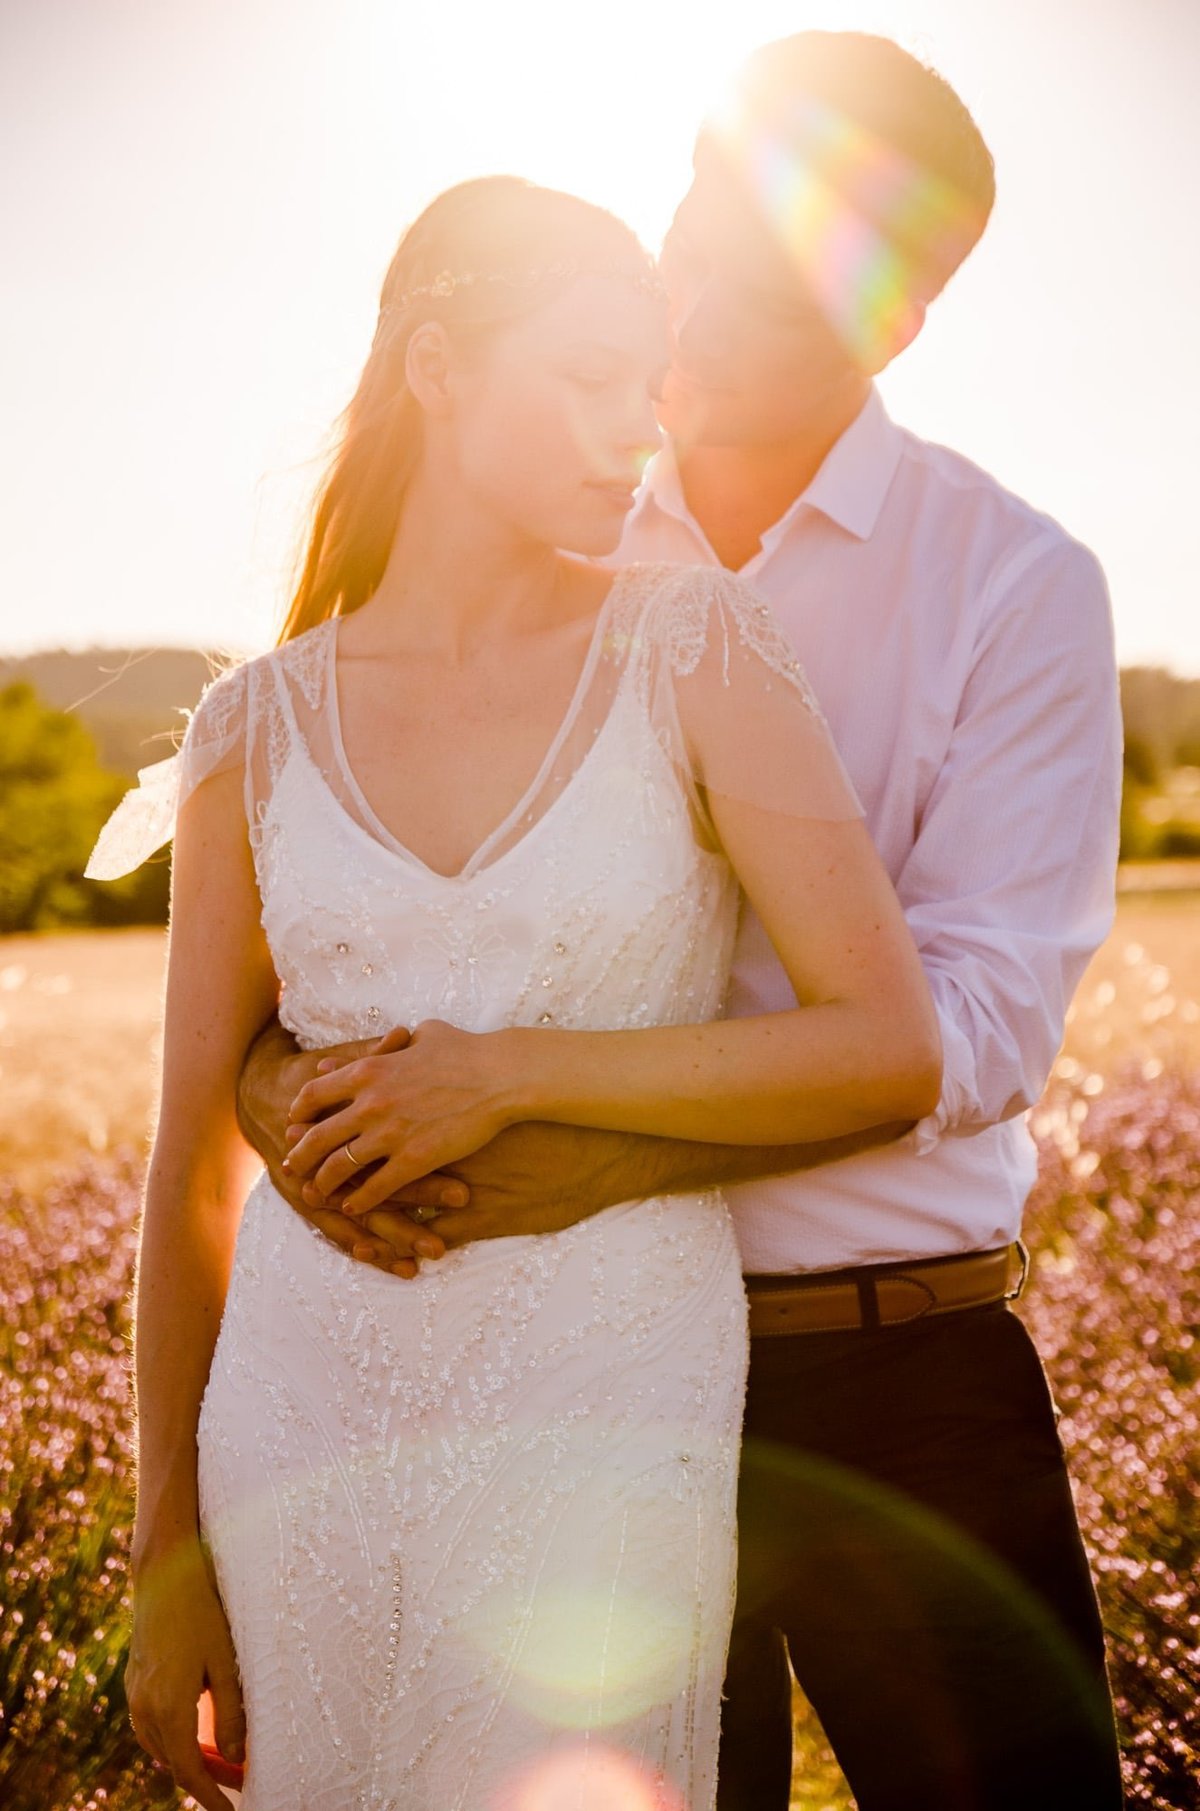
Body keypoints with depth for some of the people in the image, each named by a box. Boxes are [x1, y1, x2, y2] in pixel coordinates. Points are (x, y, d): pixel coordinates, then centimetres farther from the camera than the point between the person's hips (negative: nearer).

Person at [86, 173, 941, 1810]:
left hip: (603, 1413, -2)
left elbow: (895, 1054, -9)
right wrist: (169, 1548, 7)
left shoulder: (695, 652, -3)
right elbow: (195, 1171, 7)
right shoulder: (259, 727, 3)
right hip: (306, 1415, 3)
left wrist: (516, 1075, -14)